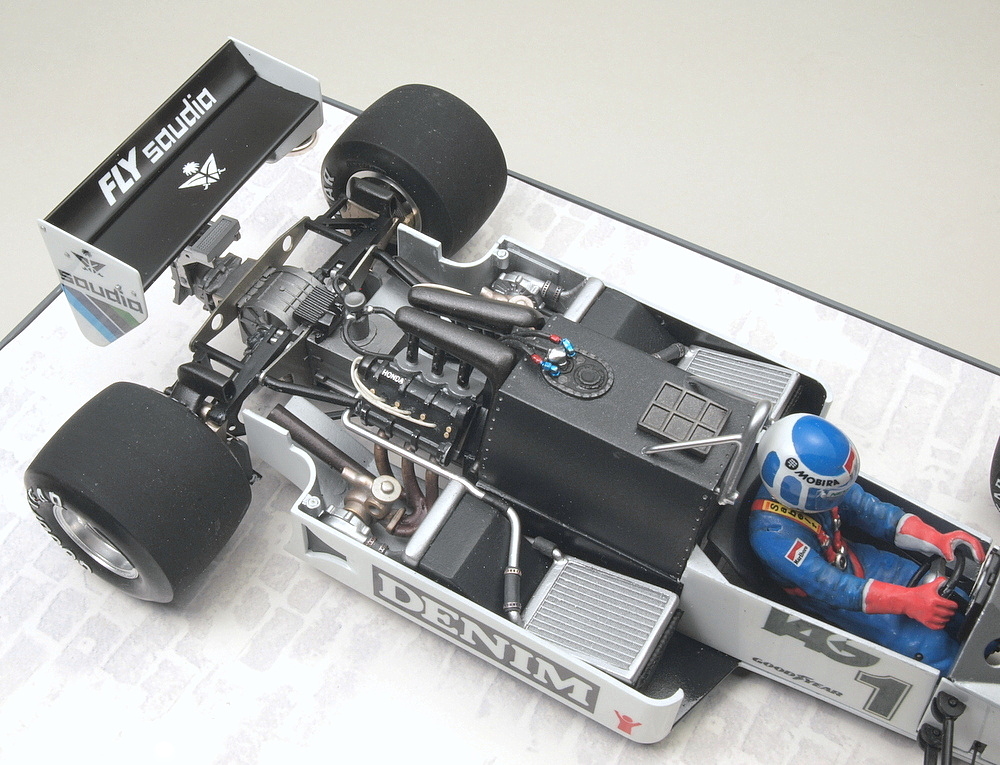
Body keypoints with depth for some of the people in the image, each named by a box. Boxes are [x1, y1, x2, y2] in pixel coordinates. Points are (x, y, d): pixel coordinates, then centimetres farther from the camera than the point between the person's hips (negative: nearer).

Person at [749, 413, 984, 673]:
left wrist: (938, 539, -21)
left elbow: (868, 510, -9)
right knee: (933, 648, -17)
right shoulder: (771, 535, -36)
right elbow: (829, 587, -37)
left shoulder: (813, 482, -18)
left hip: (861, 562, 6)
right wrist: (909, 601, -44)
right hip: (840, 599, -6)